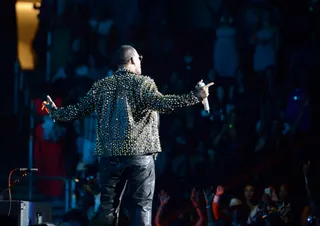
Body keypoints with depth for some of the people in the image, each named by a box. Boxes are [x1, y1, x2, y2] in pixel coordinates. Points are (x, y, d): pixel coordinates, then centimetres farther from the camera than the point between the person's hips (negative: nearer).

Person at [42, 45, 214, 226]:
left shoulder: (102, 86, 9)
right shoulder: (142, 83, -4)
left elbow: (78, 111, 12)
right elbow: (160, 103, -20)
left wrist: (55, 112, 31)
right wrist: (195, 96, -19)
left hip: (110, 155, 4)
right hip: (140, 155, -4)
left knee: (108, 206, 10)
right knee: (142, 205, -2)